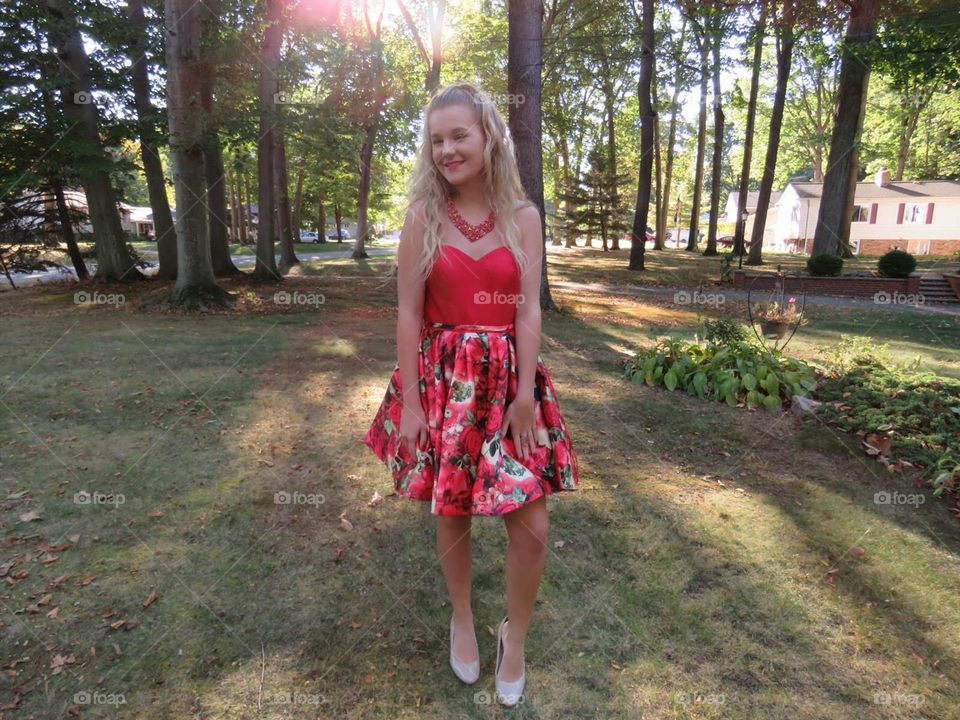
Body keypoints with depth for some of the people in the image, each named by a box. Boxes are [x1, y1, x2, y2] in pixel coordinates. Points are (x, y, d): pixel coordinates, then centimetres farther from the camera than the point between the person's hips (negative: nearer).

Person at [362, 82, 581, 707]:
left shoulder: (523, 217, 1)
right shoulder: (423, 216, -1)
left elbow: (528, 309, -4)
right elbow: (409, 312, -3)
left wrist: (525, 396, -10)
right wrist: (410, 400, -7)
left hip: (509, 376, 1)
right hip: (443, 377, 0)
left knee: (531, 526, 0)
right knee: (452, 515, 12)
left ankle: (516, 634, 28)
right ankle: (462, 619, 40)